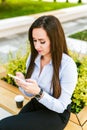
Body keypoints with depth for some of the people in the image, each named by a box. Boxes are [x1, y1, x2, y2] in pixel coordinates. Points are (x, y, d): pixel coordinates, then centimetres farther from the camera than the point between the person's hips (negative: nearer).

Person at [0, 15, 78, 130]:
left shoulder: (68, 66, -25)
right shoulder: (33, 57, -7)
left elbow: (60, 107, -19)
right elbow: (30, 93, 1)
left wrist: (38, 92, -34)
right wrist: (23, 84, -21)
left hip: (57, 114, -5)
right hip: (36, 104, 5)